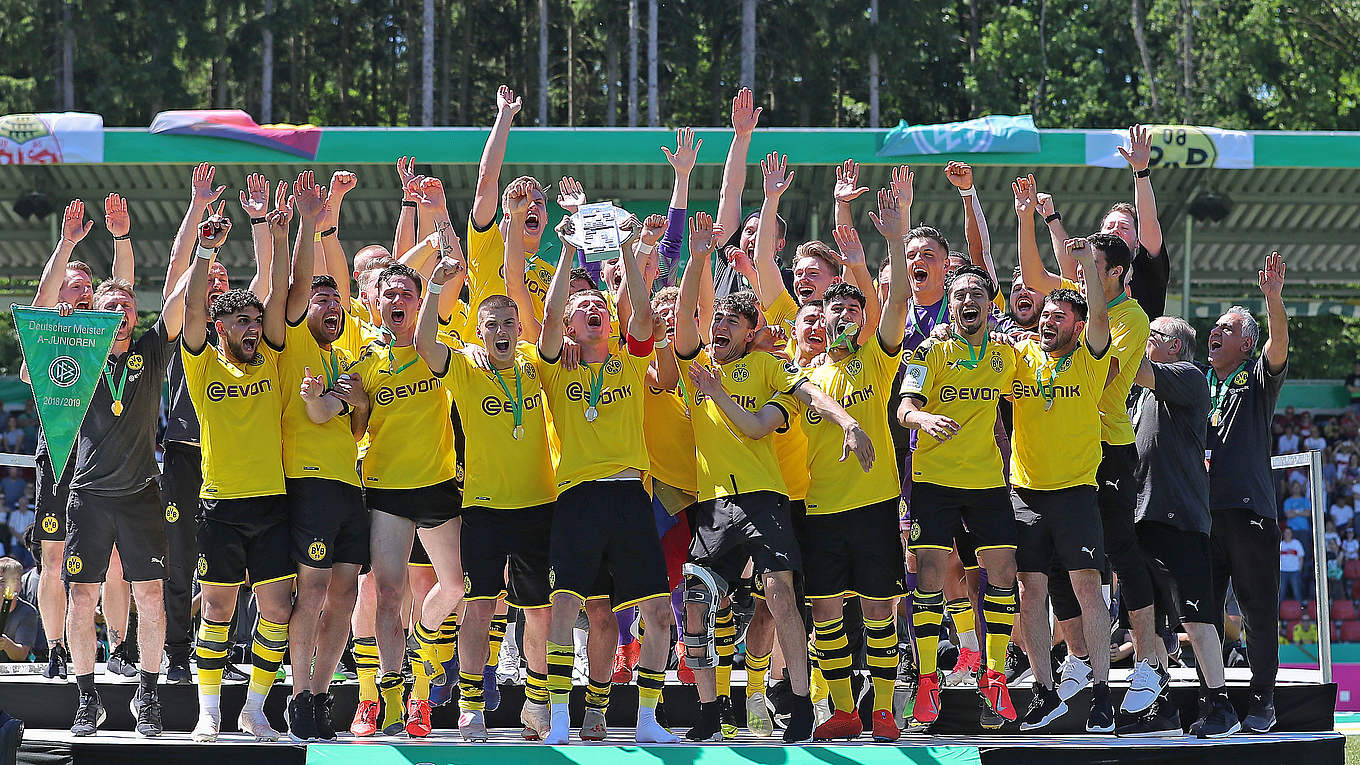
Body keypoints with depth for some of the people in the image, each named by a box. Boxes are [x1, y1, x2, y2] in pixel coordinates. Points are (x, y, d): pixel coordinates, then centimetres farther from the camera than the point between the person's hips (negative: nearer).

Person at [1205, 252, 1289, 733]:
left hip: (1248, 508, -4)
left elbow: (1279, 344, -11)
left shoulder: (1259, 379, 7)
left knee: (1259, 611, -2)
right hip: (1201, 508, 4)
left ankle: (1262, 700, 4)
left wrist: (1273, 297, -27)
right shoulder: (1196, 382, 19)